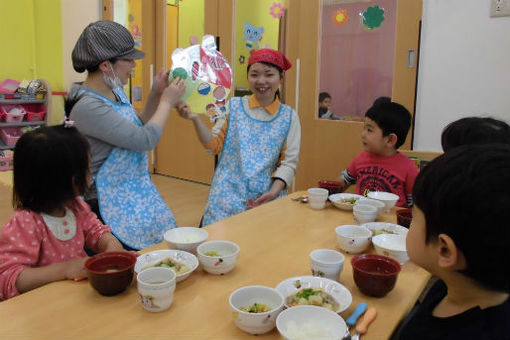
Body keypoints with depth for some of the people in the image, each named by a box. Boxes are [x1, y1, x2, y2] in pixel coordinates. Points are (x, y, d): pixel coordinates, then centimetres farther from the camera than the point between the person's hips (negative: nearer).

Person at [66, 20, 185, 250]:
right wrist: (167, 102, -11)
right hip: (112, 208, -8)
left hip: (136, 196, 8)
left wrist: (155, 95, 3)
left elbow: (138, 130, 15)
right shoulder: (87, 107, -24)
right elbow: (146, 140, -25)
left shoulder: (115, 92, 2)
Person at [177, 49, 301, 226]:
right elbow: (215, 145, 5)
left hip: (265, 197, 0)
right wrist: (195, 119, -8)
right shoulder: (234, 106, 6)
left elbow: (289, 162, 2)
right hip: (228, 194, 0)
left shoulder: (289, 116, 5)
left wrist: (274, 192, -12)